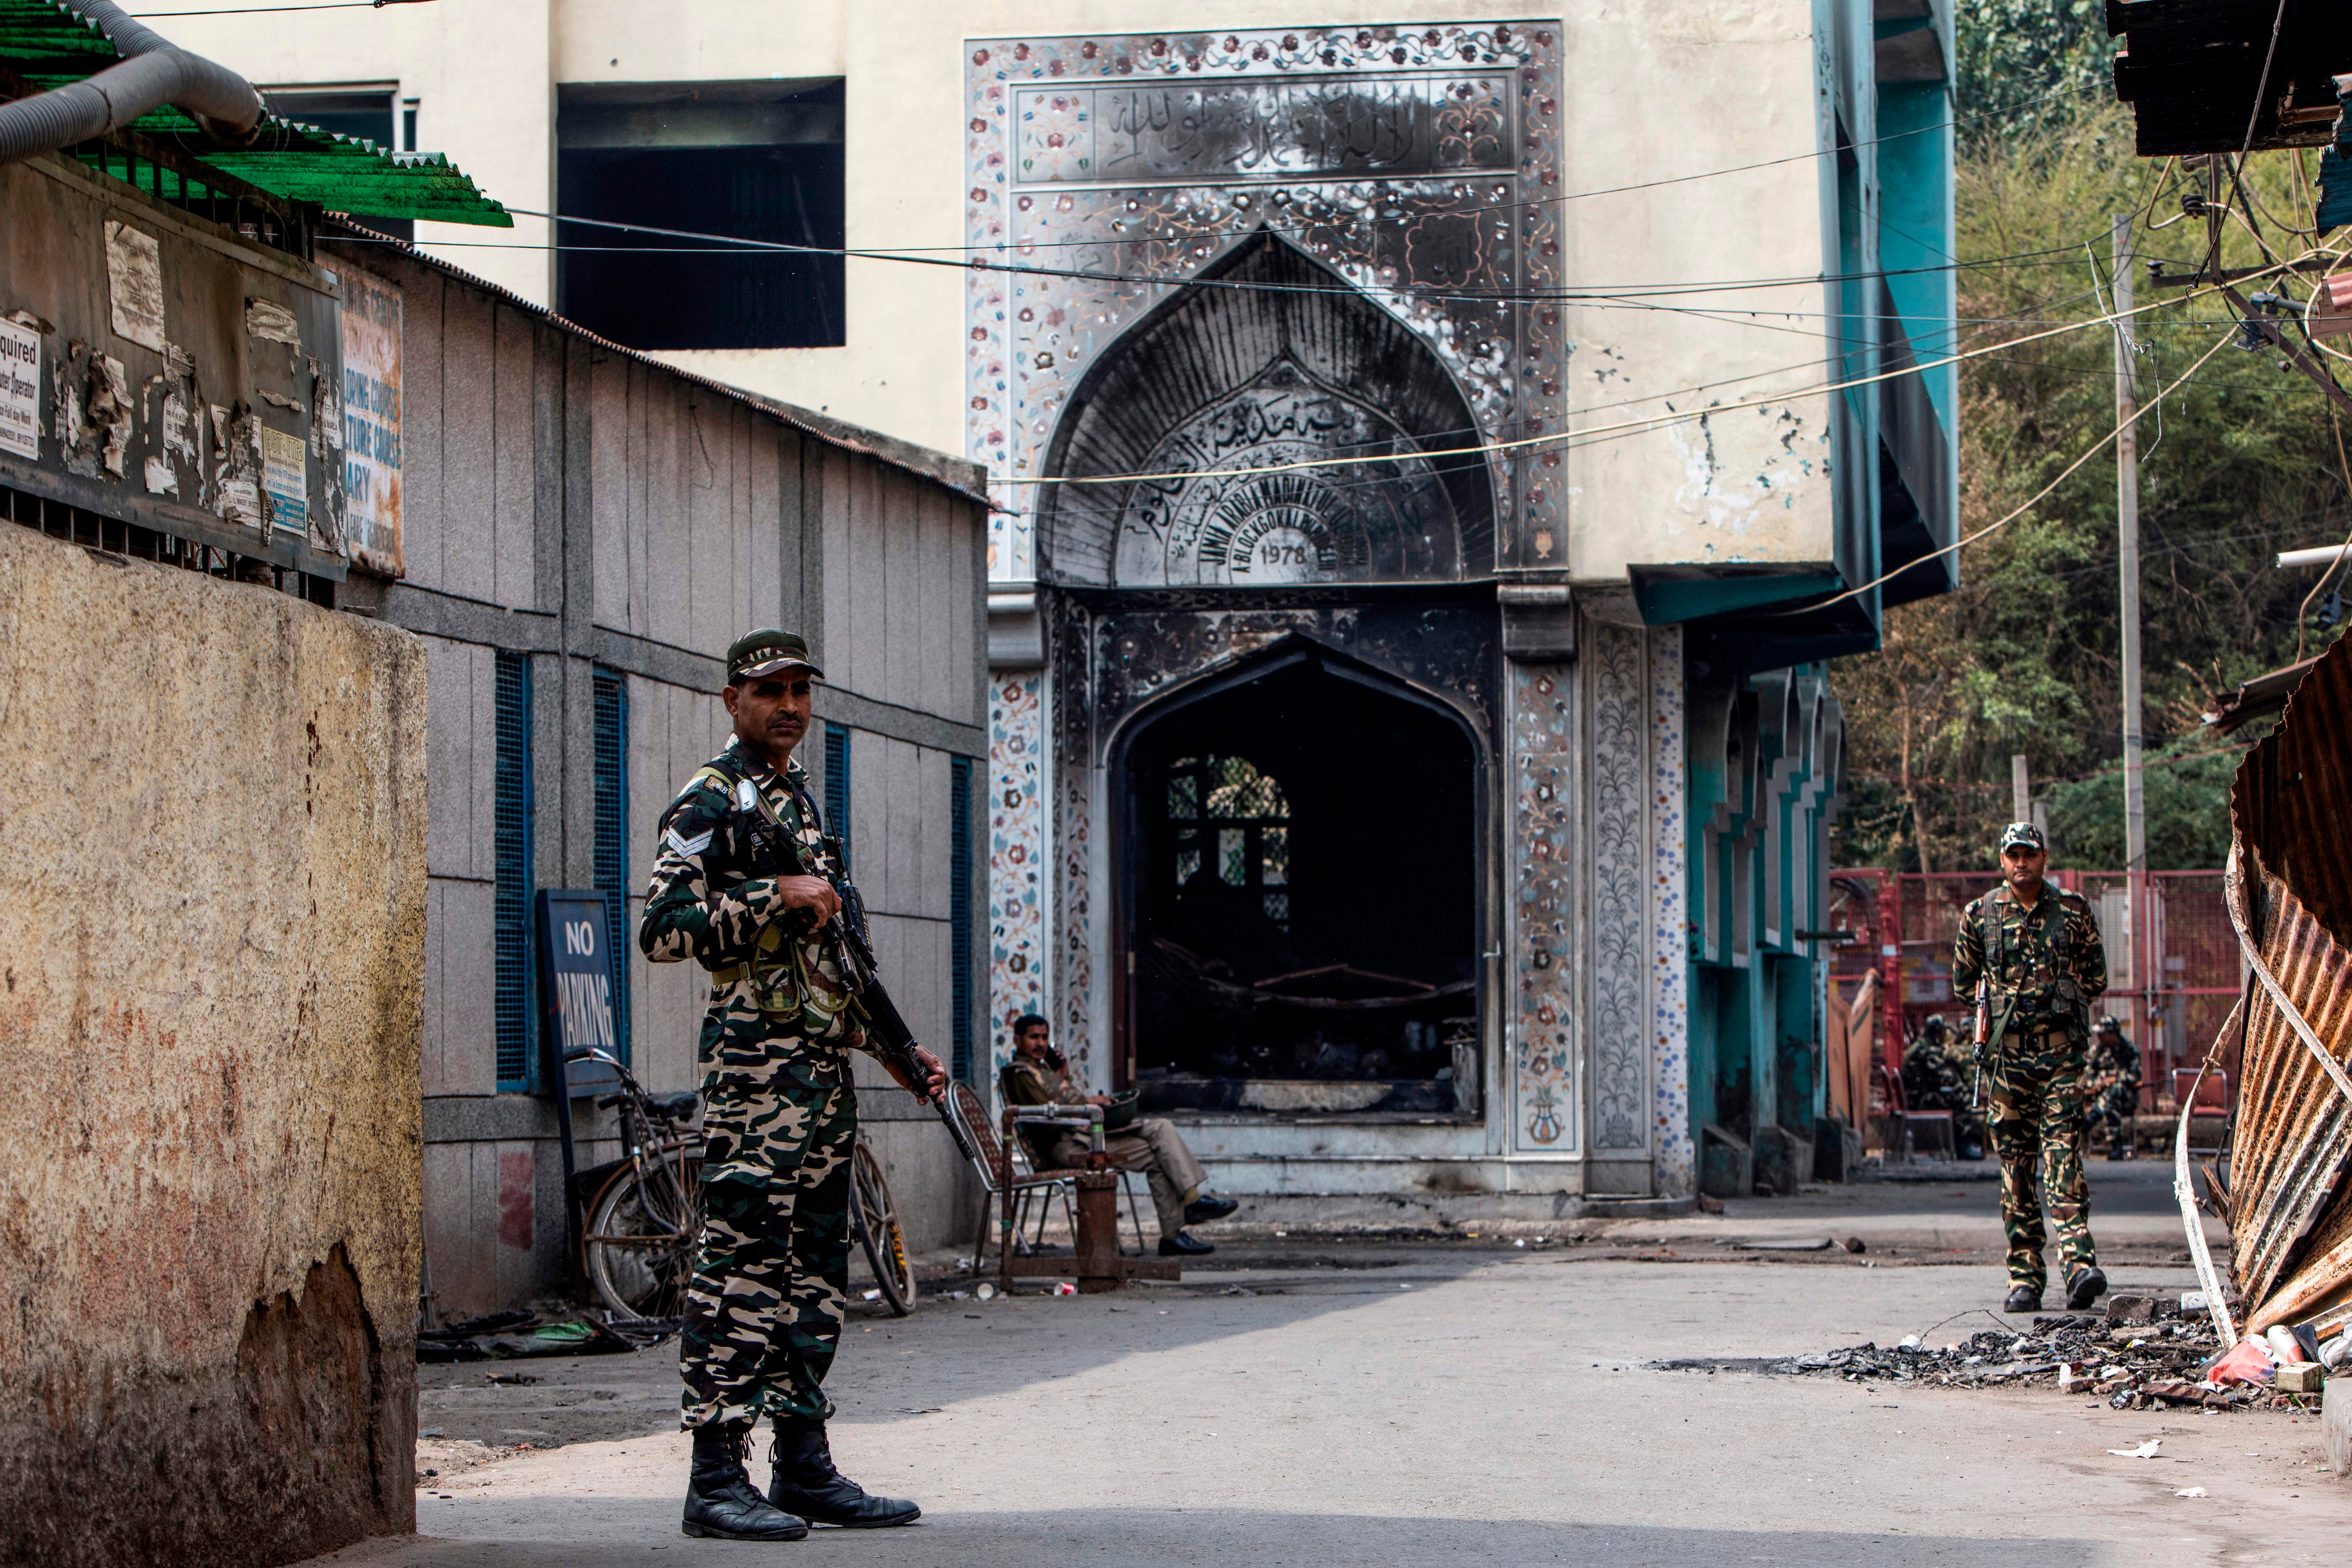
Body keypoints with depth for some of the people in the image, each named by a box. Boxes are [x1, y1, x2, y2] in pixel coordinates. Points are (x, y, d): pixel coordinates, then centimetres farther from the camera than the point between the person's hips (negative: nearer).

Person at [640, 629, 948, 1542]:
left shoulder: (801, 801, 20)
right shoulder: (711, 804, -5)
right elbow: (663, 930, -16)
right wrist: (773, 896, -19)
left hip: (824, 1065, 9)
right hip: (755, 1064, -9)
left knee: (816, 1269, 9)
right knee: (741, 1264, -10)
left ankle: (805, 1467, 14)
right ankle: (717, 1480, -8)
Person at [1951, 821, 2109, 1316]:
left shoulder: (2074, 911, 5)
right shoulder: (1980, 915, 6)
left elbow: (2096, 976, 14)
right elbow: (1963, 981, 18)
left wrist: (2062, 997, 5)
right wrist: (2003, 1001, 10)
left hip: (2062, 1052, -1)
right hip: (2007, 1052, 1)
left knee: (2064, 1158, -13)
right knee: (2015, 1163, 2)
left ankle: (2080, 1266, -21)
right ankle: (2024, 1279, 5)